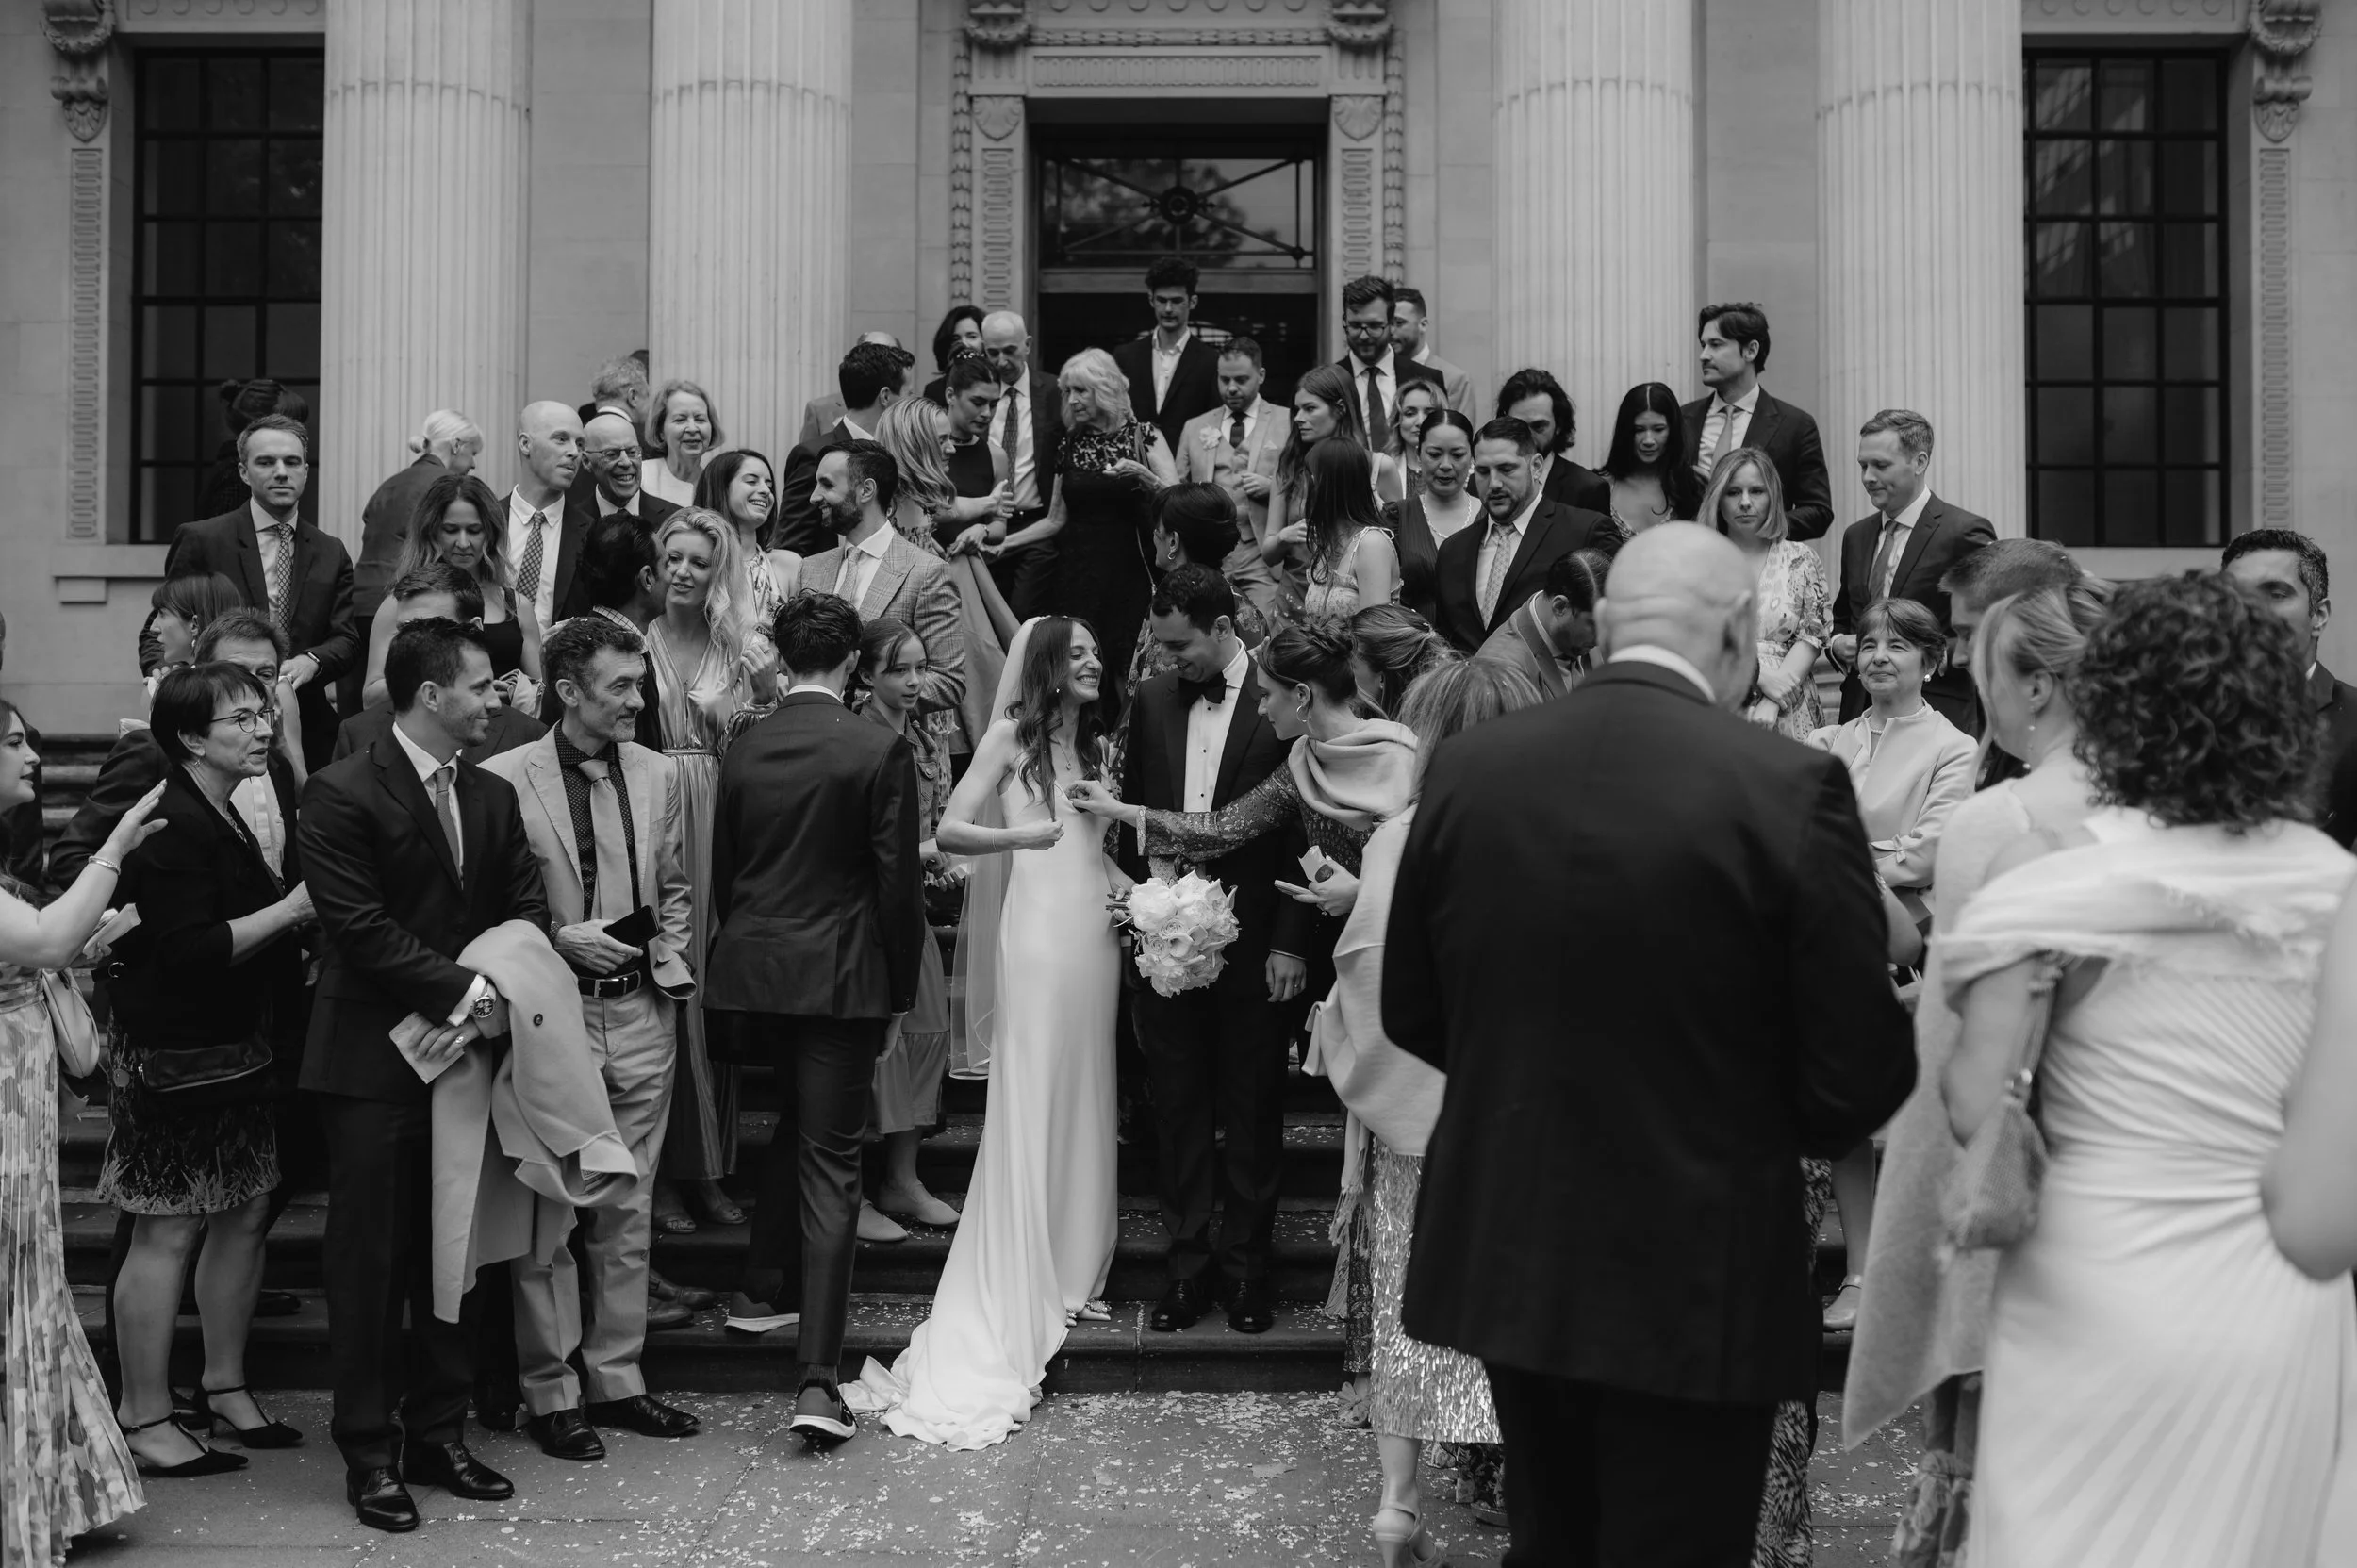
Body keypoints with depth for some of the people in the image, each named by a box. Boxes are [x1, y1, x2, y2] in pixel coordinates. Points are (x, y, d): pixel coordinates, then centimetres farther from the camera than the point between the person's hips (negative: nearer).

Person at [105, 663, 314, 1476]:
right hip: (174, 1057, -9)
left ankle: (225, 1385, 26)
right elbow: (193, 950, -25)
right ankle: (144, 1417, 11)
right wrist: (289, 909, -22)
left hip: (238, 1051, 9)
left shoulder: (242, 812, 13)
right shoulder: (169, 828, -17)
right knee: (168, 1232, -1)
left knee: (245, 1214, 13)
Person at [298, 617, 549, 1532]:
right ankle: (370, 1454, 14)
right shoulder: (342, 795, -10)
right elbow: (360, 929, -16)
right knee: (369, 1262, 2)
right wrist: (463, 990, -18)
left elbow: (527, 910, 7)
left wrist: (494, 994, -11)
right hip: (375, 1061, -6)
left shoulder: (493, 796, 10)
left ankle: (439, 1436, 23)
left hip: (465, 1051, 6)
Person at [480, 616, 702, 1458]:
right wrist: (560, 938, -14)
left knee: (627, 1211, 11)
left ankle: (616, 1377, 23)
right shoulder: (502, 780, -8)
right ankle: (550, 1390, 16)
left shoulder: (659, 775, 7)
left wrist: (672, 967, 3)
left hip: (641, 1013, 4)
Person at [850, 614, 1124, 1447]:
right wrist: (1019, 835, -24)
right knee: (1026, 1110, -4)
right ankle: (1012, 1294, 4)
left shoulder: (1096, 745, 17)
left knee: (1083, 1104, 10)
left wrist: (1135, 891, 3)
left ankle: (1069, 1270, 21)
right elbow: (950, 831, -8)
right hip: (1036, 934, -6)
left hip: (1095, 937, 6)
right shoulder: (1009, 737, -1)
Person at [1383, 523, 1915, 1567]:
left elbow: (1411, 1013, 5)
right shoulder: (1790, 789, -17)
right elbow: (1861, 1079, -14)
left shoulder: (1467, 767, -4)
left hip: (1507, 1257, 5)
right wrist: (1761, 1121, 8)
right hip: (1697, 1282, -4)